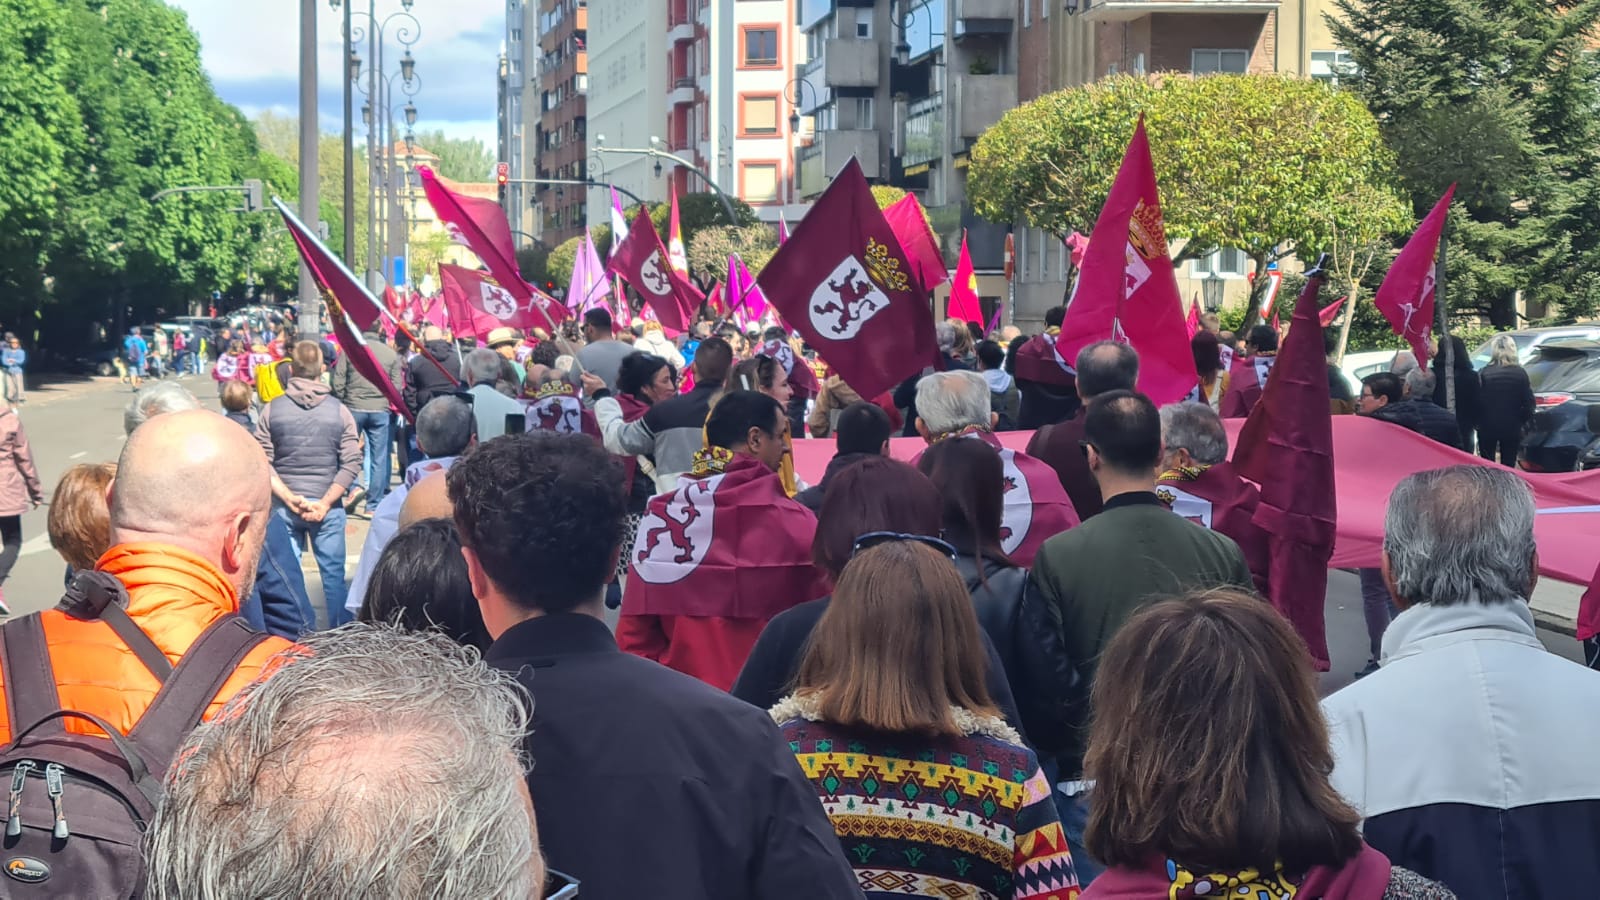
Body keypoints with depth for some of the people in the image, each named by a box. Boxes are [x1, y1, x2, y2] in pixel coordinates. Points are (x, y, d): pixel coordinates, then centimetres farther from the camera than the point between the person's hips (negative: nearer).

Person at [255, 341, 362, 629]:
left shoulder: (272, 410, -2)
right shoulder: (339, 411, -3)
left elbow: (262, 463, -6)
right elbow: (351, 464, -8)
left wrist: (289, 498, -8)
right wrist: (325, 503, -8)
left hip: (283, 507, 1)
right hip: (327, 507, -1)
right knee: (333, 573, 8)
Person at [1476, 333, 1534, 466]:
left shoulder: (1484, 373, -8)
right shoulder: (1520, 373, -5)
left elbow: (1478, 401, -6)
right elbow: (1528, 401, -4)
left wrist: (1477, 422, 6)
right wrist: (1523, 421, 10)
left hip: (1487, 426, -1)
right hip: (1512, 427, 1)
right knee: (1508, 467, 9)